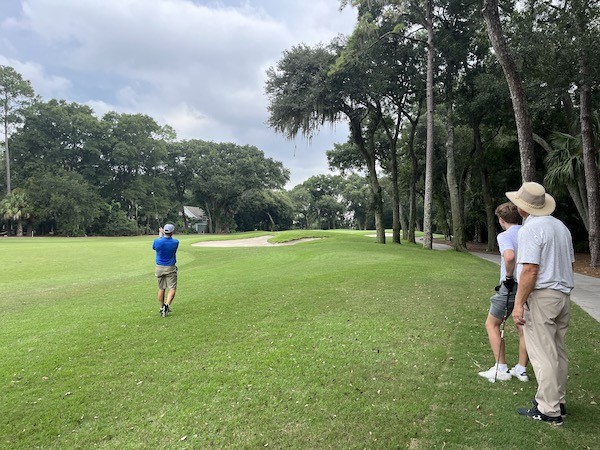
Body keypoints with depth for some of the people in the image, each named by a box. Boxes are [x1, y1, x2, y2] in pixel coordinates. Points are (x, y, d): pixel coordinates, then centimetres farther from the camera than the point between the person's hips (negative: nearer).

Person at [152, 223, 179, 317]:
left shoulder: (157, 241, -11)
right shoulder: (175, 242, -14)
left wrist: (160, 235, 19)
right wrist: (163, 234, 16)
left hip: (159, 268, 3)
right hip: (170, 268, -3)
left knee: (161, 289, 14)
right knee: (172, 289, 0)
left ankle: (161, 308, 20)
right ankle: (167, 305, -20)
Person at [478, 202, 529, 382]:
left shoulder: (504, 236, -12)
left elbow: (509, 256, -32)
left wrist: (508, 276, -17)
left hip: (511, 286, -7)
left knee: (492, 324, 8)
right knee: (523, 328, 16)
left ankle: (501, 369, 8)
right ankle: (521, 369, 22)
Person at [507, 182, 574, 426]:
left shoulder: (531, 229, -15)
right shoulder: (561, 226, 13)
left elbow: (530, 270, -21)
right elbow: (570, 263, 18)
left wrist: (519, 304, -18)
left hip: (541, 296, -9)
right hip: (563, 295, 9)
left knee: (543, 354, -3)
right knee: (558, 351, 16)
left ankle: (548, 410, 4)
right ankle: (556, 400, 27)